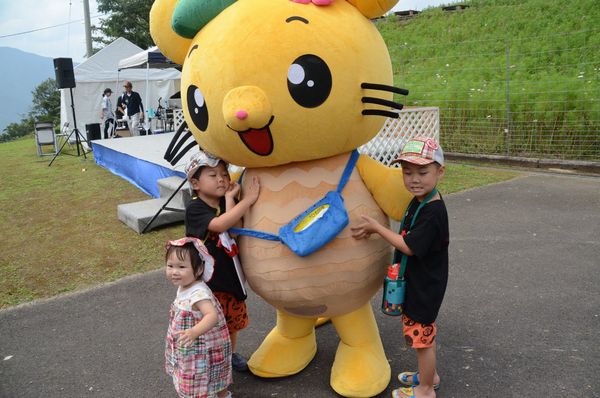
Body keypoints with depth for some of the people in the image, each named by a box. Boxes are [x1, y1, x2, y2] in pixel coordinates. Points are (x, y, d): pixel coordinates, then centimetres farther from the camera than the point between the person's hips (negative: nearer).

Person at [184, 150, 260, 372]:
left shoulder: (228, 203, -1)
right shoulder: (194, 209, -18)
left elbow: (236, 229, -19)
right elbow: (220, 225, -35)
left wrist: (229, 198, -21)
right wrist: (248, 199, -35)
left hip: (230, 275, 6)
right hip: (206, 279, -6)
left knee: (232, 321, 23)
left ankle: (230, 354, 48)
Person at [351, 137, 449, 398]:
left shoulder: (433, 212, -28)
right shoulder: (419, 201, 1)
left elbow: (410, 247, -24)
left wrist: (376, 227, -19)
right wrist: (375, 230, -2)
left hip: (424, 287, -9)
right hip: (416, 282, 9)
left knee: (422, 338, 8)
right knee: (424, 335, 25)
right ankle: (429, 374, 45)